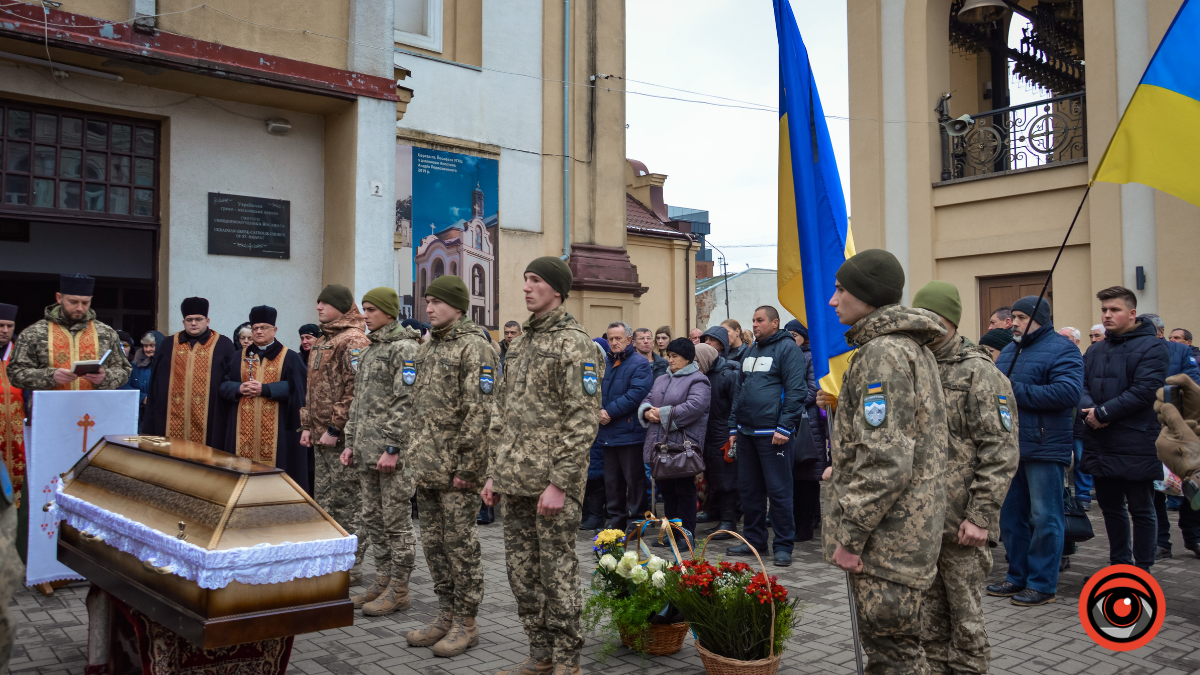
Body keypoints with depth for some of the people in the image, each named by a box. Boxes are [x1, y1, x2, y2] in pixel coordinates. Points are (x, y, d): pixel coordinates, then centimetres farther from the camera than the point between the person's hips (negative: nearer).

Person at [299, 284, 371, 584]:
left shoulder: (354, 341, -12)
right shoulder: (323, 341, 19)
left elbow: (356, 389, -21)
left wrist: (336, 428, -20)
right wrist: (308, 425, 17)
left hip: (343, 436, -10)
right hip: (322, 436, 10)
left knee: (347, 502, -3)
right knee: (324, 500, 16)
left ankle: (351, 567, 5)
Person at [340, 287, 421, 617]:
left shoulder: (404, 347, -11)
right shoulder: (369, 350, 18)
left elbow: (406, 402, -18)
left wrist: (392, 448, -21)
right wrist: (350, 442, 16)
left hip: (392, 452, -9)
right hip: (366, 452, 9)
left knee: (396, 521, -1)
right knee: (373, 519, 14)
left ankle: (398, 590, 7)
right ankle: (382, 581, 25)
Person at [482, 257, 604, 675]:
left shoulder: (575, 344, -10)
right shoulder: (521, 343, 16)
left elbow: (583, 421, -15)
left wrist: (560, 483, -19)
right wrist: (494, 473, 14)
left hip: (552, 482, -8)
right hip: (515, 481, 8)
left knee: (557, 571, 1)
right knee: (521, 569, 13)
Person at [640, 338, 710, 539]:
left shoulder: (697, 380, -7)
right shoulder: (662, 380, 19)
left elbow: (695, 406, -22)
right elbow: (647, 400, 21)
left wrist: (663, 414, -17)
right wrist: (647, 411, -5)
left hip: (683, 446, -8)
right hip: (659, 445, 8)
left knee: (684, 491, -1)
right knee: (666, 490, 14)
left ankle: (687, 533, 8)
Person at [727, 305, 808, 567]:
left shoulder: (787, 348, -6)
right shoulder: (750, 351, 19)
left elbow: (796, 391, -13)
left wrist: (784, 428, -18)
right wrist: (734, 427, 18)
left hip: (772, 433, -8)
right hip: (747, 432, 8)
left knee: (778, 490, -2)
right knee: (749, 488, 13)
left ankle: (783, 546, 7)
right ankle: (754, 538, 25)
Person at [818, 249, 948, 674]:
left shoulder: (883, 353, -18)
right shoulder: (913, 347, 16)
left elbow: (885, 460, -24)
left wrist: (849, 535, -20)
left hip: (887, 539, -11)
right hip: (909, 528, 11)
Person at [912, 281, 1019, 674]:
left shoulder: (979, 373, -8)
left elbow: (1000, 453, -13)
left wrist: (981, 516, -18)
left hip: (960, 524, -6)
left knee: (965, 617, 5)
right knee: (928, 617, 16)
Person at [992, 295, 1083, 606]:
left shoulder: (1062, 350, -8)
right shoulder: (1009, 351, 16)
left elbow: (1069, 392, -22)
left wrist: (1017, 391, -19)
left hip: (1045, 447, -8)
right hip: (1010, 446, 8)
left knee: (1045, 518, 0)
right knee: (1010, 516, 14)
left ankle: (1042, 584, 10)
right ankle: (1018, 577, 26)